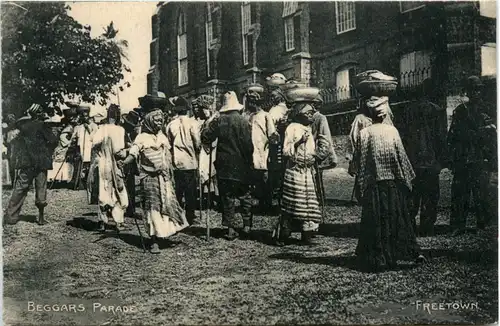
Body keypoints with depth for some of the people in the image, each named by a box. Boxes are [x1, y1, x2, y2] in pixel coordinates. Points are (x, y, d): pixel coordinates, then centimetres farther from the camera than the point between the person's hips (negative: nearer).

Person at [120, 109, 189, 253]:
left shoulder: (162, 137, 13)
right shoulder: (142, 137, -4)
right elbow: (133, 153, -16)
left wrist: (170, 174, 17)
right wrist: (125, 162, -35)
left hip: (164, 176, 5)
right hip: (149, 176, -5)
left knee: (168, 203, 3)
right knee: (152, 207, -5)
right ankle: (154, 241, -2)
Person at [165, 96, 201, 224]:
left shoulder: (170, 124, 1)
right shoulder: (192, 123, -8)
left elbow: (168, 143, 5)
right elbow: (198, 142, -9)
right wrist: (197, 151, 10)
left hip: (176, 162, 3)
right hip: (190, 161, -3)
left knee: (177, 190, 10)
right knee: (190, 190, 5)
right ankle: (189, 217, 8)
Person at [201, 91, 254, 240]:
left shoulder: (218, 121, -3)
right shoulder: (243, 121, -9)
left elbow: (206, 138, -6)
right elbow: (248, 145, -11)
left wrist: (209, 126, 14)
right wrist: (249, 161, 0)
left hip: (224, 165, 2)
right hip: (241, 166, -1)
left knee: (227, 197, 7)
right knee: (245, 196, 13)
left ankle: (231, 228, 8)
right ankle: (247, 225, 12)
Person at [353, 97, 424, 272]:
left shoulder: (364, 134, -7)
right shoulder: (392, 131, -2)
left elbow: (359, 160, -4)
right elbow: (402, 156, 2)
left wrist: (360, 188, 5)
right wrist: (407, 179, 12)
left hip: (373, 184, -2)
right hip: (393, 182, 2)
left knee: (375, 221, 5)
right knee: (398, 217, 13)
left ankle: (378, 259, 10)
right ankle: (414, 251, 15)